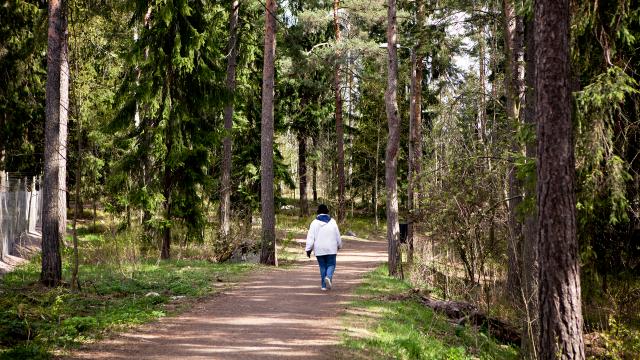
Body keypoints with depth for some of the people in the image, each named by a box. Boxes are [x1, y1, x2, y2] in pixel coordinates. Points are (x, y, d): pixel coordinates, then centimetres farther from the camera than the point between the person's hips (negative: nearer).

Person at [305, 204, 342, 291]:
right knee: (331, 265, 8)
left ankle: (324, 285, 10)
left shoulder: (314, 223, -3)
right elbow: (337, 235, 7)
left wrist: (308, 249, -5)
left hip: (319, 249, 1)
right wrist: (339, 245, 23)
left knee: (322, 266, 11)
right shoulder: (332, 222, 0)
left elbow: (310, 237, -7)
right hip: (331, 249, -1)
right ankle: (328, 277, -21)